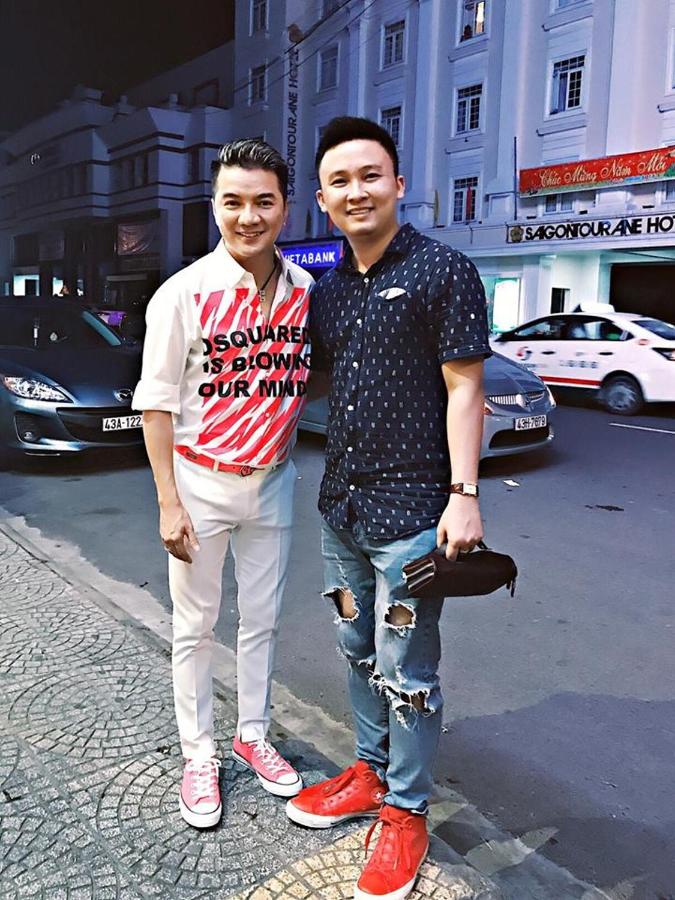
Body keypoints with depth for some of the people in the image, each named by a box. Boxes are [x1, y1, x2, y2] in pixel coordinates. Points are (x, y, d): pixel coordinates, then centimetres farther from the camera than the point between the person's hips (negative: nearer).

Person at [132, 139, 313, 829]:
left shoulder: (305, 291, -2)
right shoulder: (183, 294, -13)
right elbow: (156, 403, -10)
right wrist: (168, 502, -13)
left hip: (271, 481, 4)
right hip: (200, 483, -3)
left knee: (262, 620, 16)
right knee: (195, 626, 9)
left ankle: (252, 735, 37)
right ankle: (198, 754, 28)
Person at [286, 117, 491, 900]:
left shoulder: (442, 271, -9)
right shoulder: (327, 289, 11)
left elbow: (464, 389, -11)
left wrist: (464, 496, -17)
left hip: (410, 509, -7)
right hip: (339, 502, 7)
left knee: (405, 671, 4)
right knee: (358, 650, 19)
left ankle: (406, 810, 23)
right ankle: (371, 770, 38)